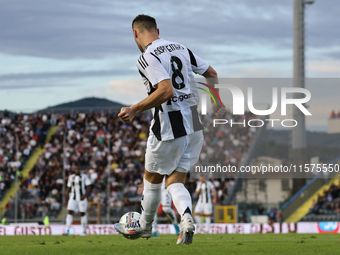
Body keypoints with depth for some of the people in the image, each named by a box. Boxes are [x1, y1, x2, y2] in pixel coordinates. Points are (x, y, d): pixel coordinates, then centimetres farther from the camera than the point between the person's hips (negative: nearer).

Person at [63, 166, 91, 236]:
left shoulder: (84, 177, -1)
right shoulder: (71, 177, 10)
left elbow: (88, 187, -1)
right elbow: (68, 189, 16)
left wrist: (85, 194, -18)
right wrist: (65, 200, 13)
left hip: (82, 198, -3)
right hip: (73, 198, 3)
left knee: (82, 214, 2)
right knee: (69, 212, -10)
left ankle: (84, 231, 11)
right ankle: (67, 231, -14)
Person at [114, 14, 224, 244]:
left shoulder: (147, 58, -13)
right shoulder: (181, 49, 10)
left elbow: (166, 90, -25)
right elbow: (211, 74, 18)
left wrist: (134, 111, -18)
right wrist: (217, 103, 33)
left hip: (169, 129, -7)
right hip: (194, 125, 7)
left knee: (152, 179, 15)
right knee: (174, 181, 11)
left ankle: (145, 225, 31)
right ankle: (186, 217, -16)